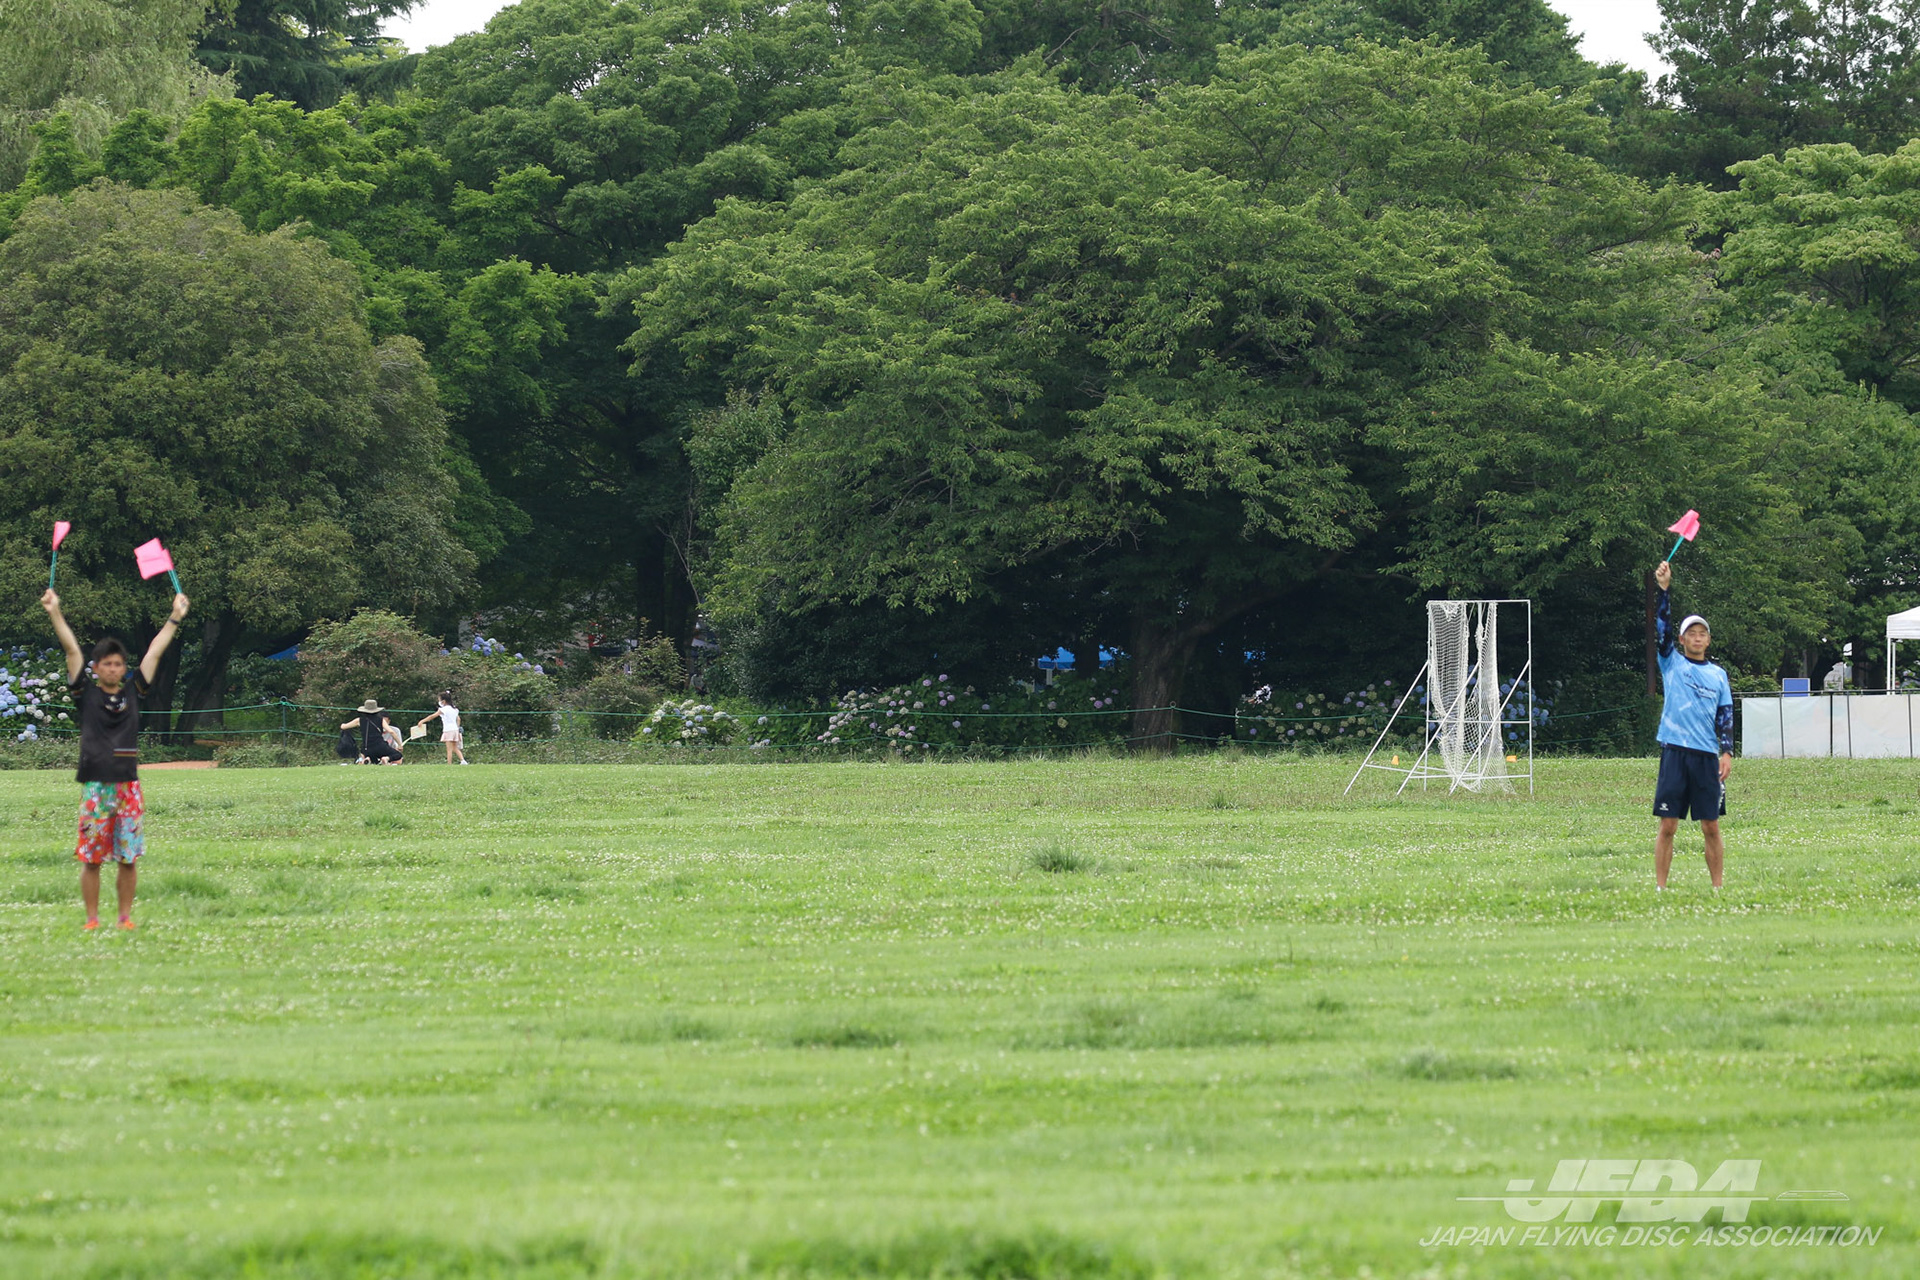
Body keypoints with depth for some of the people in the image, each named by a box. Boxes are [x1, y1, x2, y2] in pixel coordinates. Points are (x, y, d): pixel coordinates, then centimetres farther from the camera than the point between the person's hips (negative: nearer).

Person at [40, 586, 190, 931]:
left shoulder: (133, 692, 10)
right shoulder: (86, 692, 4)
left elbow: (155, 653, 12)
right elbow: (71, 649, -2)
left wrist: (174, 618, 14)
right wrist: (55, 613, -8)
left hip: (128, 785, 2)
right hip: (94, 786, -2)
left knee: (129, 857, 4)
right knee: (91, 857, -1)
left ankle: (126, 917, 12)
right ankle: (92, 920, 6)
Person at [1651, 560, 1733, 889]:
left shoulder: (1718, 675, 15)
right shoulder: (1672, 663, 9)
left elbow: (1725, 716, 12)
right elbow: (1663, 626, -3)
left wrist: (1727, 752, 0)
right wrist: (1665, 589, -14)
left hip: (1707, 756, 2)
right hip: (1675, 751, -2)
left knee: (1711, 827, 3)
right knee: (1667, 826, -3)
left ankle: (1718, 886, 9)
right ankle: (1660, 887, 0)